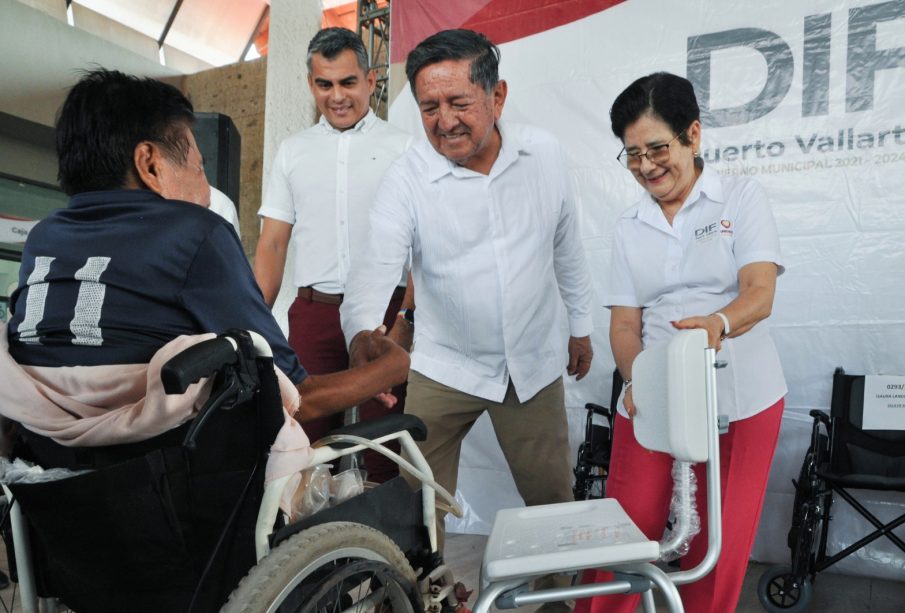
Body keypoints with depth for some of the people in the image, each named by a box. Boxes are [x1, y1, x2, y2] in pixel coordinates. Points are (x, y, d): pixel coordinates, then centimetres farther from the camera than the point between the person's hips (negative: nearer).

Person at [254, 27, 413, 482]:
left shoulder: (401, 148, 3)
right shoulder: (292, 151, 13)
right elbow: (272, 245, 12)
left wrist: (406, 321, -12)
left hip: (384, 310, -3)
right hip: (312, 313, 3)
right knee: (309, 438, 8)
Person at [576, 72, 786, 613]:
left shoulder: (743, 198, 0)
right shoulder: (630, 226, 9)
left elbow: (760, 294, -12)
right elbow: (624, 322, 4)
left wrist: (719, 322, -34)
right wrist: (636, 379, -15)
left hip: (740, 403, -2)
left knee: (717, 546, 6)